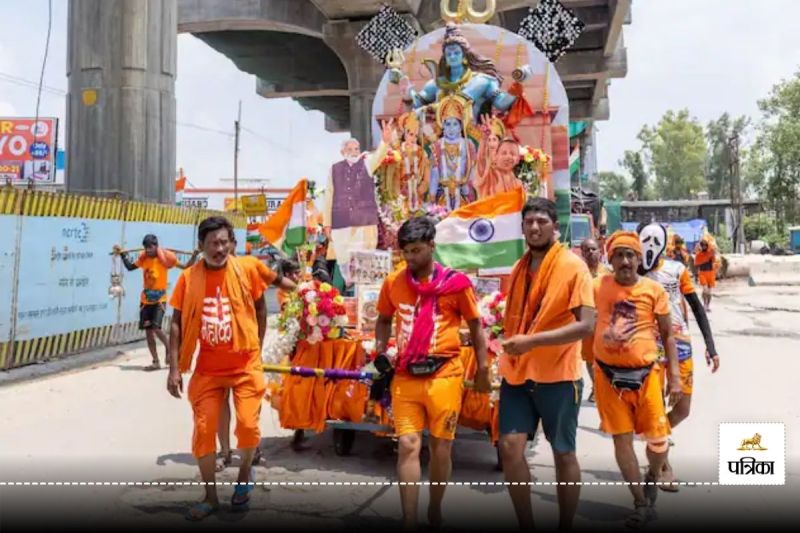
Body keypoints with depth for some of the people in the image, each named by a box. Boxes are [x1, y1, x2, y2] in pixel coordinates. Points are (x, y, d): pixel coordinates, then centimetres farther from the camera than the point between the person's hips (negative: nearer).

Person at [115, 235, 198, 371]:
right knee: (148, 330, 4)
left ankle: (168, 348, 11)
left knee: (156, 327, -19)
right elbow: (130, 267, 18)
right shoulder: (143, 258, 0)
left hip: (160, 299, -5)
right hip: (146, 300, 5)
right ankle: (156, 362, 13)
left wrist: (194, 256, -23)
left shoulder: (165, 257, -12)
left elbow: (185, 267, -11)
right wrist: (122, 254, 14)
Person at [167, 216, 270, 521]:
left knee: (248, 425, -7)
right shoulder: (188, 278, -6)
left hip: (245, 365, -1)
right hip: (207, 369, 1)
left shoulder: (246, 270, -7)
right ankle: (210, 496, 22)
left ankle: (245, 475, 25)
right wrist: (175, 368, -6)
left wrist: (256, 347, 7)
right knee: (203, 430, 3)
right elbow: (177, 324, -2)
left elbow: (260, 308, 7)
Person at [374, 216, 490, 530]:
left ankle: (435, 510, 31)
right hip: (405, 376, 2)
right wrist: (380, 352, 5)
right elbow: (383, 319, 19)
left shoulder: (456, 282, -6)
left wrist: (483, 371, 2)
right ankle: (409, 521, 6)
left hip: (444, 375, -2)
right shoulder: (393, 283, 4)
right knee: (407, 445, -2)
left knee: (441, 447, 9)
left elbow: (475, 327, 3)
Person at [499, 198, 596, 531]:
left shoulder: (572, 266, -9)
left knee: (563, 453, 8)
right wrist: (509, 351, 8)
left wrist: (532, 341, -22)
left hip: (557, 375, -5)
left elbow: (587, 325, -17)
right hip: (517, 373, 5)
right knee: (510, 446, -1)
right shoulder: (519, 269, 10)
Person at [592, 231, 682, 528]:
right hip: (608, 375, 0)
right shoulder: (598, 287, -1)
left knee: (658, 439, 1)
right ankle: (642, 503, 20)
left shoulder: (654, 290, -2)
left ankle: (652, 479, 34)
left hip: (645, 375, 0)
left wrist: (675, 377, -1)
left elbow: (667, 335, 3)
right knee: (622, 438, 4)